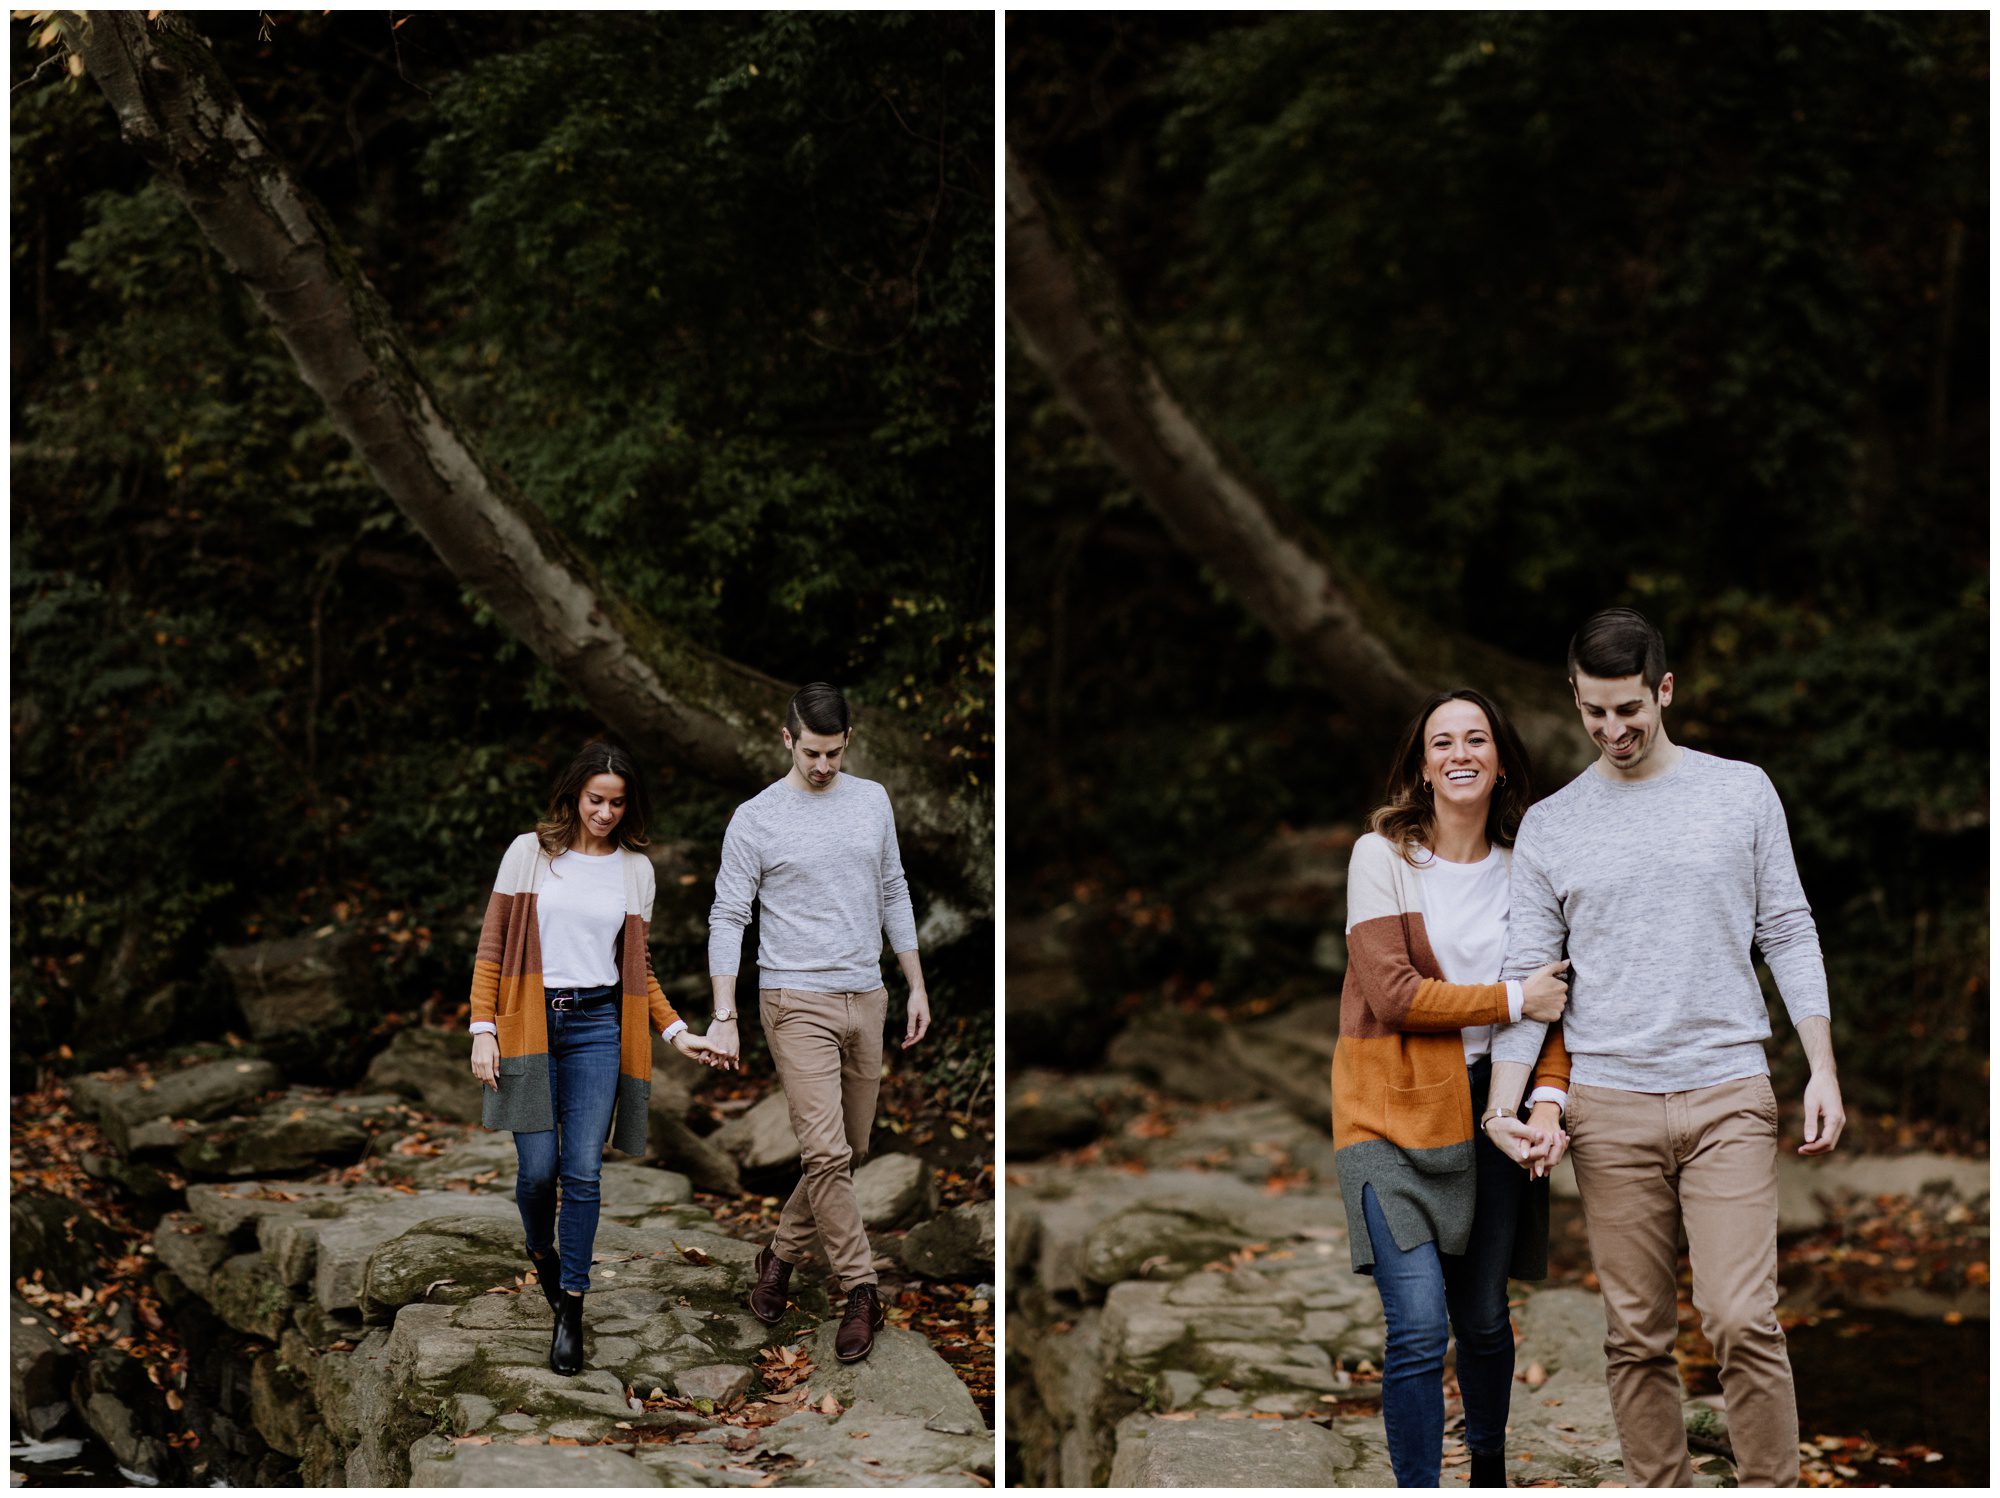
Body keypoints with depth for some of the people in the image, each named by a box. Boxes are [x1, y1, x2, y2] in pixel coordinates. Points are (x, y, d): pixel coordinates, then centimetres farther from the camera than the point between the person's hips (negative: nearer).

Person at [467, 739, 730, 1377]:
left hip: (597, 1026, 2)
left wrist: (676, 1031, 4)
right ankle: (542, 1253, 29)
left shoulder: (635, 870, 9)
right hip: (529, 1023, -2)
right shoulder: (529, 853, 1)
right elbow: (493, 946, 2)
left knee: (583, 1172, -5)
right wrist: (482, 1028, -6)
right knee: (538, 1168, -4)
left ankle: (571, 1311, 2)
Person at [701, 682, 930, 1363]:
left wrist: (917, 986, 13)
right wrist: (723, 1017, -13)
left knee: (848, 1154, 11)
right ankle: (860, 1291, -6)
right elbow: (728, 919, -6)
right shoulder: (755, 820, -7)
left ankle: (781, 1255, 31)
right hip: (798, 1001, -5)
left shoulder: (873, 802, 8)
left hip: (866, 1001, 5)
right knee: (827, 1153, -14)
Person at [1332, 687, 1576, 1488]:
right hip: (1396, 1112, -4)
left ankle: (1490, 1471, 35)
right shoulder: (1382, 856, -5)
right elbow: (1392, 994, -12)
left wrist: (1548, 1098, -7)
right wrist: (1512, 999, -11)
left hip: (1491, 1108, 4)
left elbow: (1551, 999, 8)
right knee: (1418, 1328, -13)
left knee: (1484, 1318, 12)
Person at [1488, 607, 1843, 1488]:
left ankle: (1774, 1492, -1)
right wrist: (1503, 1110, -4)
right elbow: (1528, 976, 7)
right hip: (1609, 1105, 1)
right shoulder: (1548, 826, 8)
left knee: (1743, 1319, -10)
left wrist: (1823, 1072, 1)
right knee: (1636, 1337, 4)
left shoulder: (1742, 792, 6)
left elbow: (1789, 936, 8)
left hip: (1729, 1093, -1)